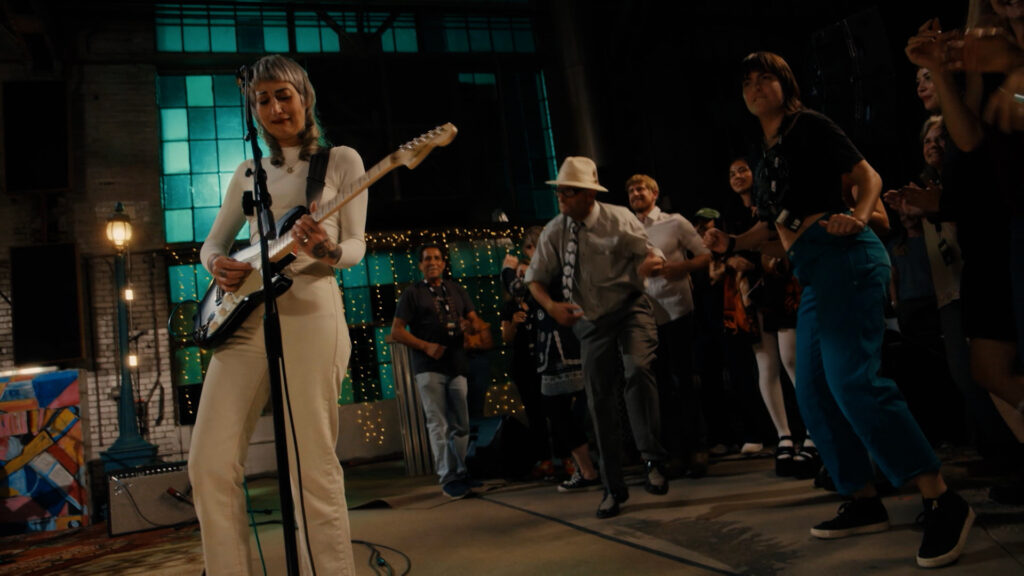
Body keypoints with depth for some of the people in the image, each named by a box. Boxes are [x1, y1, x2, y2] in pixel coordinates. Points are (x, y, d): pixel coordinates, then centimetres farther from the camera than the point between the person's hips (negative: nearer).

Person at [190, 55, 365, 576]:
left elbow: (356, 246, 4)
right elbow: (212, 242, 24)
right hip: (245, 314, 5)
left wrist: (328, 250, -20)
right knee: (210, 462, -1)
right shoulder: (248, 172, 19)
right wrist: (217, 265, 0)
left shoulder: (340, 160, 8)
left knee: (313, 466, -6)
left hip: (309, 308, -5)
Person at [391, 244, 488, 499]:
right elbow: (396, 331, -2)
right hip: (429, 367, -4)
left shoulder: (456, 290, 18)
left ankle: (460, 474, 20)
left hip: (457, 365, 4)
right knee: (439, 424, -6)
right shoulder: (412, 293, 5)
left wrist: (471, 325, -9)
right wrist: (426, 346, -15)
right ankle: (448, 478, -2)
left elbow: (477, 321, 16)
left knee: (461, 425, 7)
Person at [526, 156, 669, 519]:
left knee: (638, 368, -32)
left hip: (630, 309, -2)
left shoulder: (619, 220, -10)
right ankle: (613, 488, 20)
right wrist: (551, 306, -18)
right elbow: (535, 278, 2)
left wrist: (652, 262, -31)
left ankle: (653, 460, -18)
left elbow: (651, 254, -6)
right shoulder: (555, 231, -5)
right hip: (592, 322, 3)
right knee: (600, 401, 5)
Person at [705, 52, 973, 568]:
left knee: (851, 380, -21)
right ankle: (865, 503, 19)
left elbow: (868, 174, -2)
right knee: (813, 394, 9)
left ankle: (942, 502, -14)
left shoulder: (807, 125, 1)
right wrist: (729, 244, 12)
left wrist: (859, 218, -21)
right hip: (813, 275, 9)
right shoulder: (767, 158, 22)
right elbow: (772, 226, 28)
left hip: (843, 256, -9)